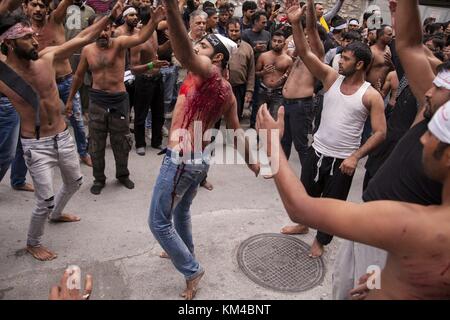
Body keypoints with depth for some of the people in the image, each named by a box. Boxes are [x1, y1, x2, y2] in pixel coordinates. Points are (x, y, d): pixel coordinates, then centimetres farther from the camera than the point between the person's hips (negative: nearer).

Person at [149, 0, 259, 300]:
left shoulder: (207, 72, -15)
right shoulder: (228, 91, 10)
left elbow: (184, 54, -39)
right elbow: (237, 132, 15)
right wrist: (251, 161, 28)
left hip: (181, 158, -9)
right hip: (201, 158, 9)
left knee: (158, 222, 5)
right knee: (181, 210, 30)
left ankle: (192, 269, 16)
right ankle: (184, 252, 51)